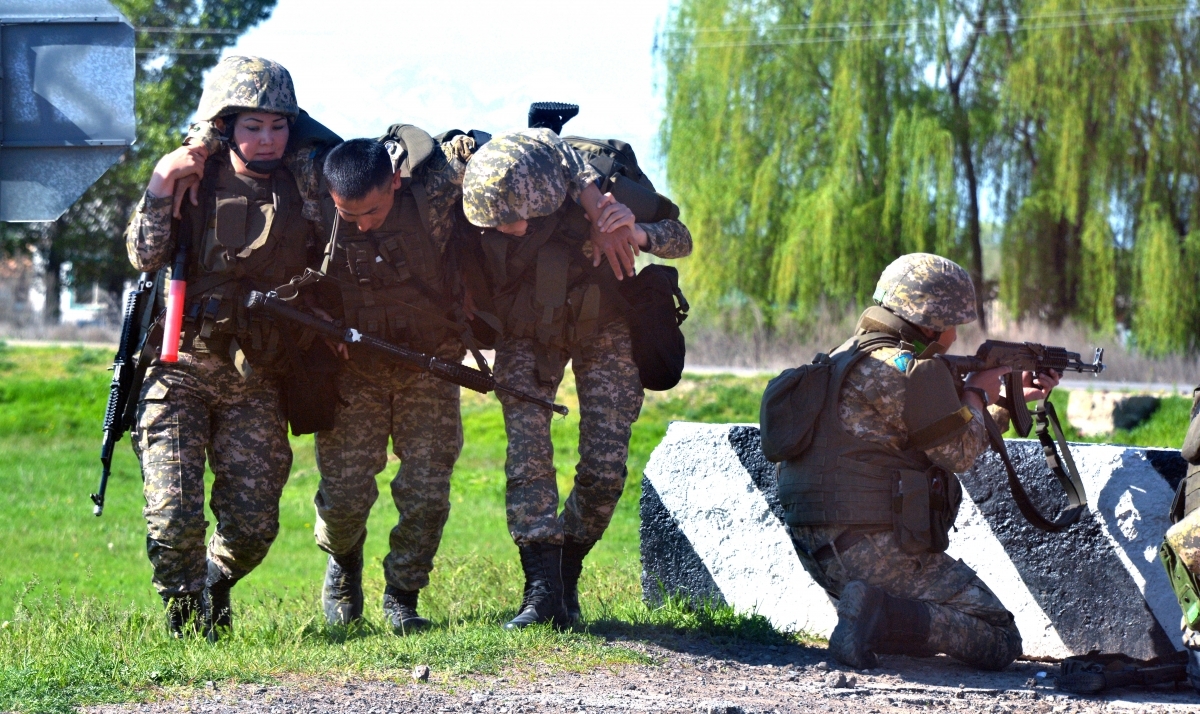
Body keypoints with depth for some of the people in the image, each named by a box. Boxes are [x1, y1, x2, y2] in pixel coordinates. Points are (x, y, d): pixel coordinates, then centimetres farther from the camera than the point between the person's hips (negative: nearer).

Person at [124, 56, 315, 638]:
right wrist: (162, 183, -20)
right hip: (181, 372, -2)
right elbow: (145, 255, -11)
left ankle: (215, 589, 30)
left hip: (256, 384, 2)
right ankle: (182, 611, 13)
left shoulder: (303, 189, 5)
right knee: (174, 513, -13)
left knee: (253, 521, -2)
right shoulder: (192, 180, -1)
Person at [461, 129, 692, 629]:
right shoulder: (482, 207, -27)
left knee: (604, 470, -7)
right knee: (527, 456, -15)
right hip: (526, 336, 1)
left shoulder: (602, 188, -30)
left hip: (603, 330, -1)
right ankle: (542, 587, -14)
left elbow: (681, 241, -22)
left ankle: (567, 573, 12)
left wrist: (639, 233, -45)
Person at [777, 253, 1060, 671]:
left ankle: (870, 611, 2)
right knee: (998, 643, -5)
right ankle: (878, 617, -20)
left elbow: (934, 425, 25)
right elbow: (960, 451, -4)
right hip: (875, 551, -10)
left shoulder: (846, 358, 17)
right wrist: (979, 393, 14)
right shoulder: (911, 369, -13)